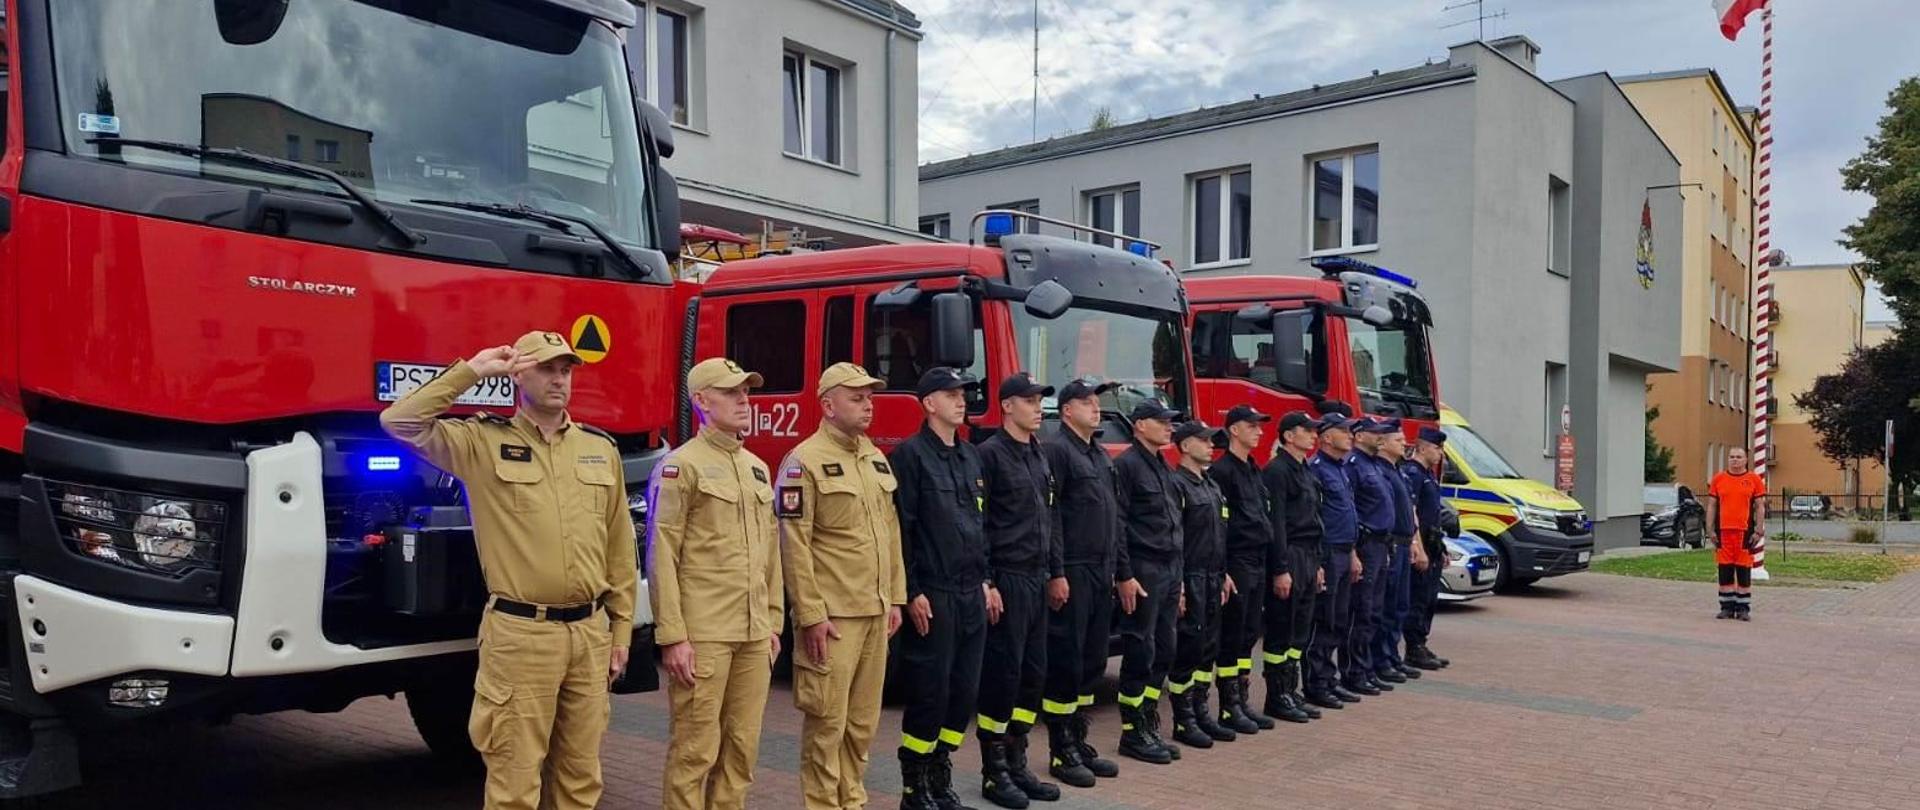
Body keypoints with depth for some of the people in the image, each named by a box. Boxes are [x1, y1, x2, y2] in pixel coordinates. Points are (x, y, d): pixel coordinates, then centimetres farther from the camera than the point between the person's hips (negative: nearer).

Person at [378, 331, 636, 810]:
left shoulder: (601, 448, 9)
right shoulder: (483, 441, 0)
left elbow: (620, 549, 11)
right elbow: (400, 423, -11)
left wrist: (621, 630, 11)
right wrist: (470, 372, -8)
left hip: (590, 632, 4)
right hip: (519, 633, -4)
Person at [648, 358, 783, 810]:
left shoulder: (757, 468, 15)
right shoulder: (681, 465, -7)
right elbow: (662, 556, -11)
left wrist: (772, 623, 15)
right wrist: (672, 636, -16)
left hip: (754, 635, 7)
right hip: (702, 635, -7)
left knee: (743, 747, 12)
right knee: (695, 750, -1)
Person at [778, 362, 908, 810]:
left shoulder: (877, 459, 13)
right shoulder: (805, 461, -10)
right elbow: (794, 545, -14)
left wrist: (895, 598, 13)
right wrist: (811, 615, -17)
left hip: (875, 613, 7)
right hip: (832, 616, -7)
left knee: (863, 719, 14)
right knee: (827, 721, 1)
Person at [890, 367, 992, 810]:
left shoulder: (970, 456, 15)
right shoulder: (911, 454, -8)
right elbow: (900, 529, -13)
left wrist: (987, 581, 16)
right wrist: (911, 593, -16)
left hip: (971, 593, 7)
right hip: (933, 595, -7)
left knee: (964, 689, 10)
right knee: (930, 691, -2)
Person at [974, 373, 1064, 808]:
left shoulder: (1039, 456, 15)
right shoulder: (990, 454, -10)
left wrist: (1057, 573, 16)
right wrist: (984, 582, -18)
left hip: (1037, 580, 8)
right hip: (1006, 580, -8)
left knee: (1033, 674, 11)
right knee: (1002, 674, -3)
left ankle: (1017, 764, 22)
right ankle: (993, 772, 8)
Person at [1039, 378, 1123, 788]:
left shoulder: (1101, 457, 18)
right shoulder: (1056, 450, -9)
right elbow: (1049, 515, -16)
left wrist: (1116, 567, 17)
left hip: (1101, 573, 9)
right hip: (1072, 572, -9)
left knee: (1092, 662, 13)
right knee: (1065, 662, -3)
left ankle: (1079, 742, 23)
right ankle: (1061, 752, 5)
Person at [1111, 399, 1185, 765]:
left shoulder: (1164, 468, 18)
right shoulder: (1126, 465, -9)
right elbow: (1117, 524, -15)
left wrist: (1178, 577, 19)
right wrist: (1124, 576, -19)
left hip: (1169, 570, 9)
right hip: (1143, 571, -9)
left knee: (1163, 652, 11)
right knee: (1140, 653, -4)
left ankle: (1150, 726, 20)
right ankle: (1132, 733, 5)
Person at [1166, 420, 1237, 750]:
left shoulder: (1212, 487, 17)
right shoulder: (1177, 484, -11)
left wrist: (1224, 574, 18)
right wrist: (1177, 584, -20)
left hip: (1212, 579, 9)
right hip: (1190, 579, -9)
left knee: (1208, 648, 12)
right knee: (1188, 649, -4)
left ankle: (1200, 711, 21)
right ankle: (1183, 721, 3)